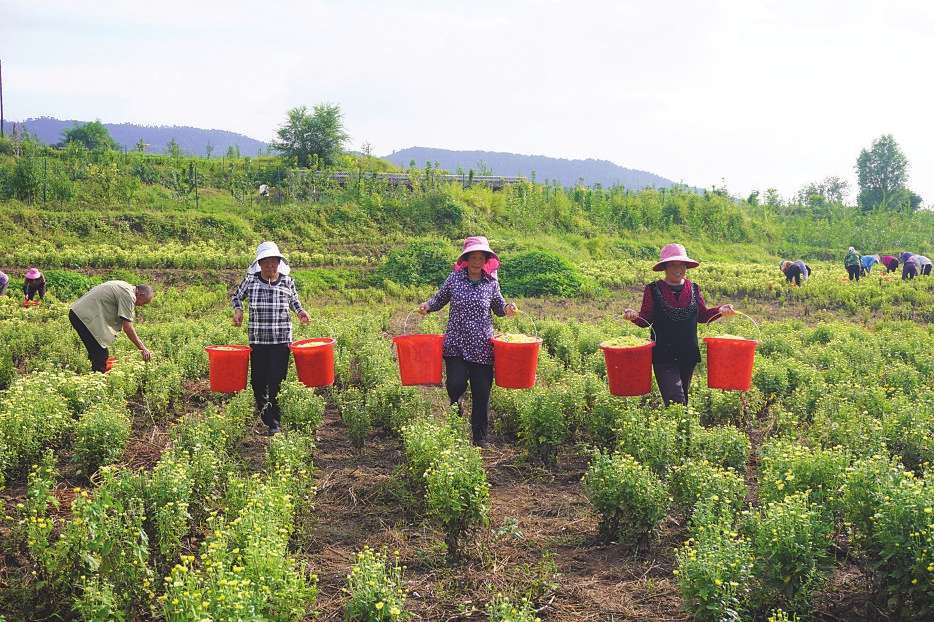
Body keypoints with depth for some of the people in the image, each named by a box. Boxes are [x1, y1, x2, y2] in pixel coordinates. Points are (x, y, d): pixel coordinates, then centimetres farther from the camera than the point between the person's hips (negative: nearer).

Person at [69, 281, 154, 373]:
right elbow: (128, 328, -16)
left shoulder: (125, 288, 16)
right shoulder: (128, 295, -14)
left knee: (95, 354, 17)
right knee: (101, 356, -11)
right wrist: (143, 349, -11)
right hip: (85, 317, -11)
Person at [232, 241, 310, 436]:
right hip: (257, 340, 1)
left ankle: (275, 422, 2)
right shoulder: (250, 280, 0)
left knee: (276, 381, -7)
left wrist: (300, 312, 3)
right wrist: (238, 311, 0)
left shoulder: (287, 282, 3)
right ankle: (265, 416, 29)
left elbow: (293, 300, 22)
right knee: (258, 381, 4)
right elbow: (236, 296, 18)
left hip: (281, 340, -1)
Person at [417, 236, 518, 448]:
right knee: (456, 384, -12)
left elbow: (498, 307, 14)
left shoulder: (491, 283, 3)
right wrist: (427, 305, -10)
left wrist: (508, 309, -7)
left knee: (482, 391, 2)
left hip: (482, 347, 1)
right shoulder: (455, 278, 1)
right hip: (456, 343, -1)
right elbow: (440, 299, 10)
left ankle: (480, 437, 16)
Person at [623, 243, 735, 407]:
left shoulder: (693, 289, 9)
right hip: (664, 355, -4)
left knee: (683, 399, 13)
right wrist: (635, 317, -22)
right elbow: (647, 319, -1)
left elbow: (703, 315, 13)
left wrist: (720, 311, -4)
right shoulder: (653, 290, -2)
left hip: (689, 355, 4)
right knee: (676, 402, -13)